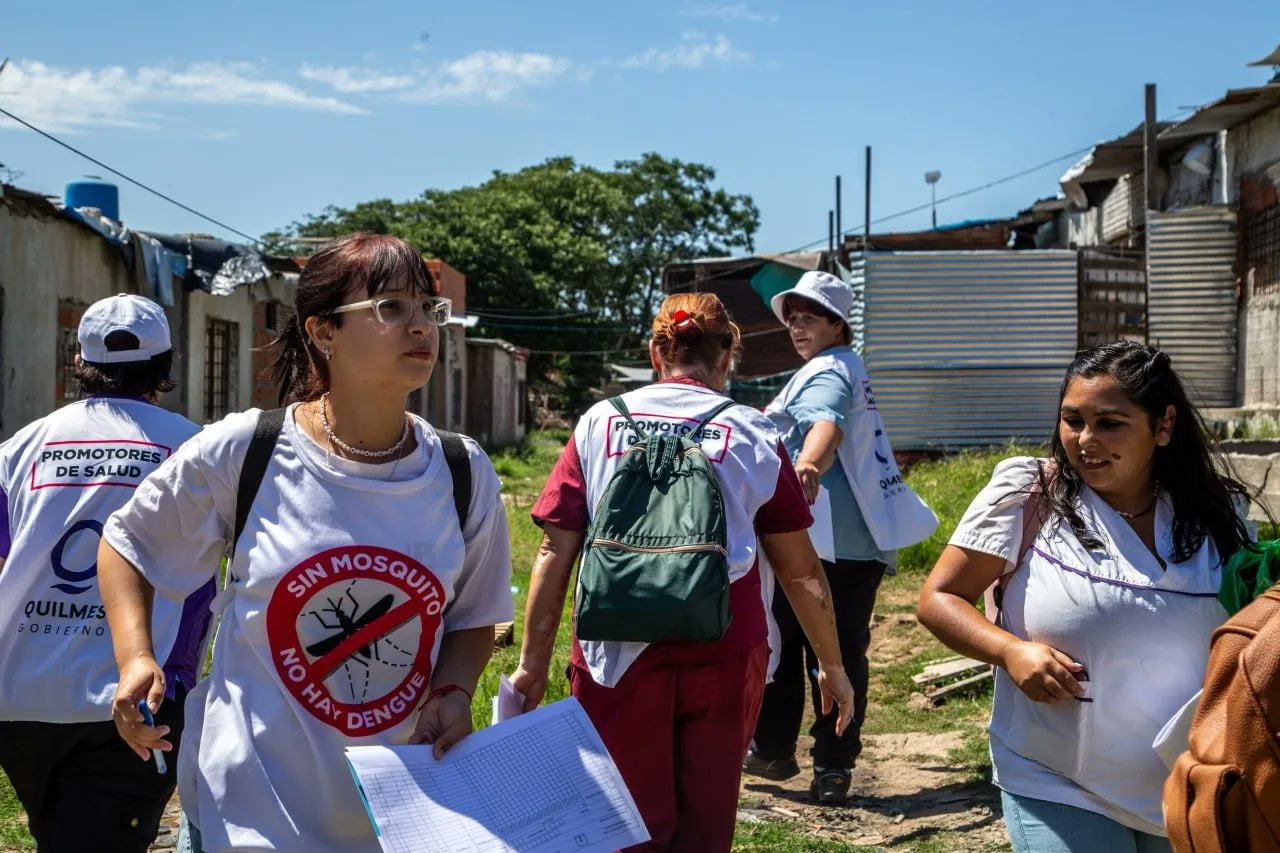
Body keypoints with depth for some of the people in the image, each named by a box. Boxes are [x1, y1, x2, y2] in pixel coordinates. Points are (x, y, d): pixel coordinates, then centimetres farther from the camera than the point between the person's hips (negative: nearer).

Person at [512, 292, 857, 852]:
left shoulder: (599, 425, 6)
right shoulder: (753, 435, 5)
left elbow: (555, 552, 2)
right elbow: (801, 570, 7)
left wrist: (533, 661, 7)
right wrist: (831, 665, 17)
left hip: (619, 654, 0)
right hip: (723, 657, 0)